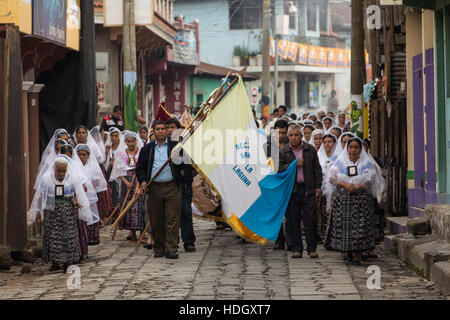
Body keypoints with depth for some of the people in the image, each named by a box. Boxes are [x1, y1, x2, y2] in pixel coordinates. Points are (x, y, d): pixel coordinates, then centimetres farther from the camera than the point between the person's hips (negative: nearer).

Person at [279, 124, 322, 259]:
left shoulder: (311, 150, 8)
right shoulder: (283, 152, 5)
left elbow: (317, 169, 10)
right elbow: (279, 169, -4)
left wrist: (318, 186, 4)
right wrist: (294, 164, -11)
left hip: (308, 189, 0)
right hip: (291, 191, 0)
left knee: (310, 221, -2)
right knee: (293, 221, 2)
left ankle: (312, 249, 6)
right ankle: (297, 249, 10)